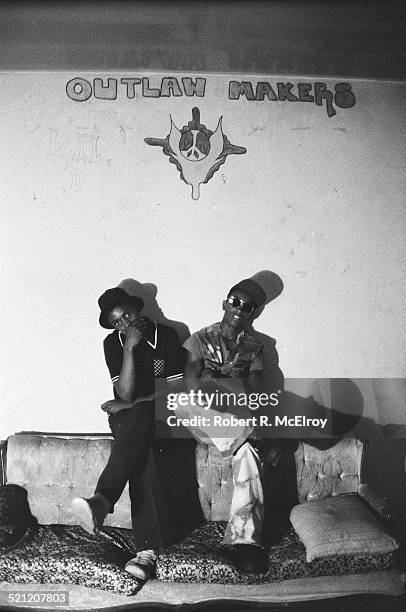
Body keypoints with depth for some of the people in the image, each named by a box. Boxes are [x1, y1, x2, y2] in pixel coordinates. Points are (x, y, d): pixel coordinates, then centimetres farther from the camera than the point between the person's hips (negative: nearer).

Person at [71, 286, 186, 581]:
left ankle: (102, 500, -41)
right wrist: (130, 348, -20)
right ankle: (149, 548, -43)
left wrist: (132, 404, -9)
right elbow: (125, 394, -12)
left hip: (162, 414, -1)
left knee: (138, 418, -36)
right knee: (142, 452, -33)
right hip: (127, 417, 1)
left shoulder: (167, 335, -4)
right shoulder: (113, 343, 0)